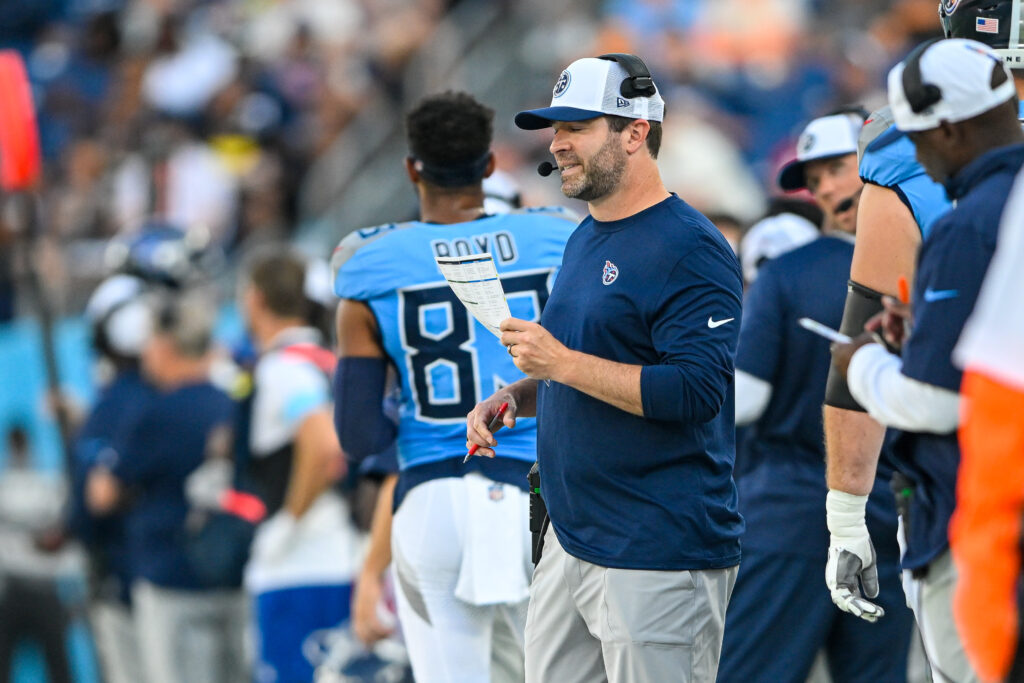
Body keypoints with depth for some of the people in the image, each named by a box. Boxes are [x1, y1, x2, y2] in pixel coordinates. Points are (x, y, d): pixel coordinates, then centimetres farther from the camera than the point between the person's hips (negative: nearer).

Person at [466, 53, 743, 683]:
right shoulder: (585, 241, 17)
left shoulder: (690, 248, -14)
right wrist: (510, 401, 9)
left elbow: (696, 390, -23)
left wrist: (560, 362, -20)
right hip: (569, 539, 10)